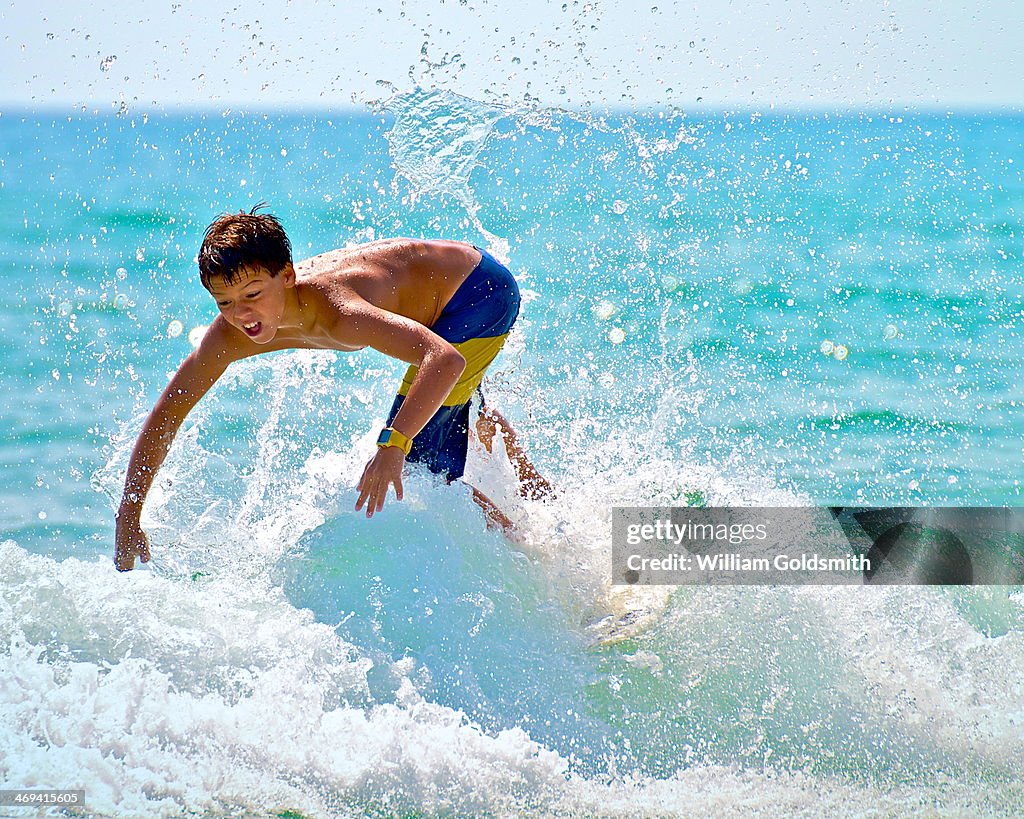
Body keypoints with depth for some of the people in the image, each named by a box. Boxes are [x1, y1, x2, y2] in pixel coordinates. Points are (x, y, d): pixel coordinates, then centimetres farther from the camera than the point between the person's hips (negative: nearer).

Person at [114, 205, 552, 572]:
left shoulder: (338, 312, -43)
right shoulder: (229, 336, -23)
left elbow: (446, 360, -55)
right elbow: (163, 418, -14)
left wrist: (394, 445, -66)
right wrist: (128, 519, -20)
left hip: (481, 288, -8)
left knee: (415, 458, -15)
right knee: (454, 411, 35)